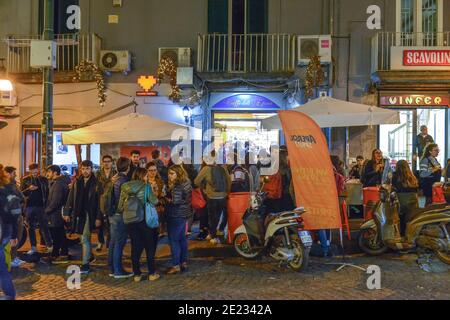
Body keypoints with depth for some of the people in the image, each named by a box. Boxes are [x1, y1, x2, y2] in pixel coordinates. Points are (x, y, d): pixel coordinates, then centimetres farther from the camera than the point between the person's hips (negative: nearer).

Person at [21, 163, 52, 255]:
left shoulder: (43, 179, 3)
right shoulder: (26, 180, 3)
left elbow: (47, 193, 4)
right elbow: (22, 193, -1)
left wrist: (46, 204, -7)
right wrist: (29, 189, -20)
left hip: (41, 206, -1)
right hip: (29, 207, 1)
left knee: (44, 226, 0)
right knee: (31, 228, 8)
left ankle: (50, 246, 5)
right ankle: (33, 247, 17)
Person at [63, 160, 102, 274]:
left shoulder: (96, 183, -7)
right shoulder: (77, 182, 8)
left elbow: (100, 201, -10)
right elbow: (71, 198, 10)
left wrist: (99, 217, -14)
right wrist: (67, 213, 5)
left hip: (90, 214, -5)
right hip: (79, 214, 5)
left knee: (85, 239, -7)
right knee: (85, 238, 16)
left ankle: (85, 264, -1)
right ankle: (89, 256, 36)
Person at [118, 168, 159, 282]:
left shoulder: (124, 188, 4)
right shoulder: (146, 186, -6)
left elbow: (120, 207, 5)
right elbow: (154, 201, -13)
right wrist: (154, 195, 8)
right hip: (143, 220, -3)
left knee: (135, 247, 11)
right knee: (149, 246, 9)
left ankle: (137, 274, 15)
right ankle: (152, 273, 14)